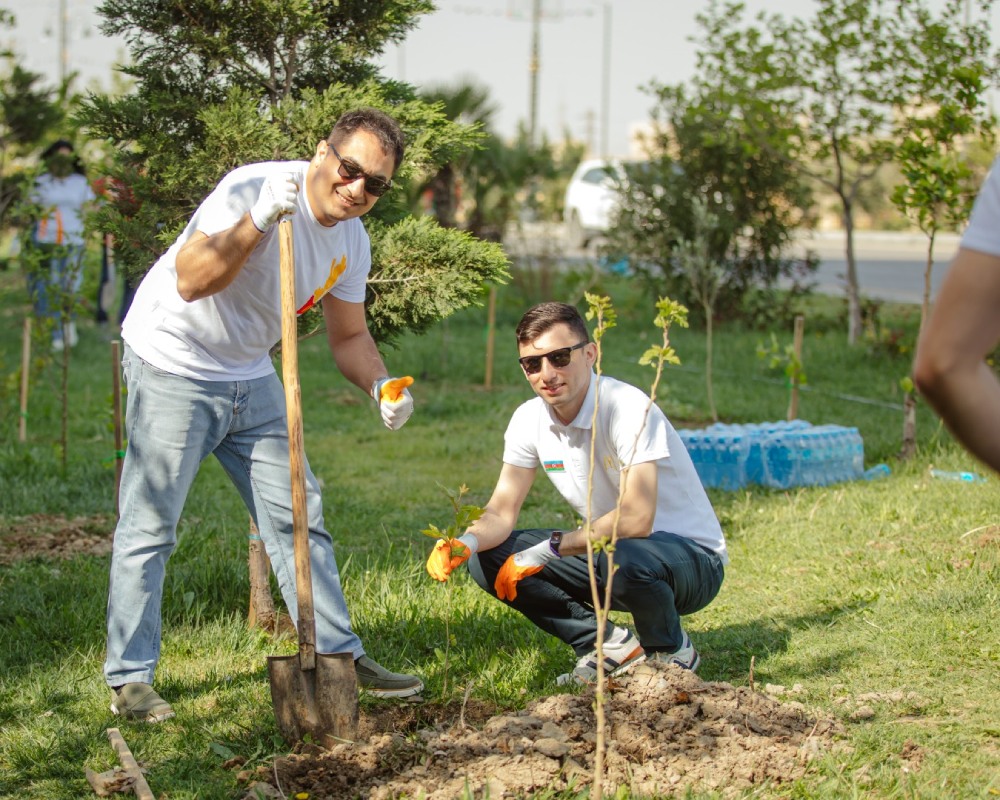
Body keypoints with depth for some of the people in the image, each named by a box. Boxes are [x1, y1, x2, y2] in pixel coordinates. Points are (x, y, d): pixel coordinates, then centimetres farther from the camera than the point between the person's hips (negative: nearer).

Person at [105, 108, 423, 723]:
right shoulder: (256, 188, -23)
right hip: (173, 366, -7)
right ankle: (130, 679, 3)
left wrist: (380, 385, -12)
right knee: (149, 526, -5)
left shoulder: (352, 241, 0)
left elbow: (349, 335, 8)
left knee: (296, 515, 8)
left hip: (250, 376, 7)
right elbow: (191, 281, -31)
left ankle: (340, 657, 16)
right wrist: (259, 222, -41)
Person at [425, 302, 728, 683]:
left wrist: (548, 550, -27)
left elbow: (636, 519, -32)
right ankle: (610, 646, 0)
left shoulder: (628, 409, -26)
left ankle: (671, 651, -7)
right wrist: (465, 544, -25)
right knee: (489, 558, -9)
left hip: (691, 556, -7)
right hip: (608, 550, 7)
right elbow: (502, 512, -3)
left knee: (621, 558, -40)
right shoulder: (529, 420, -4)